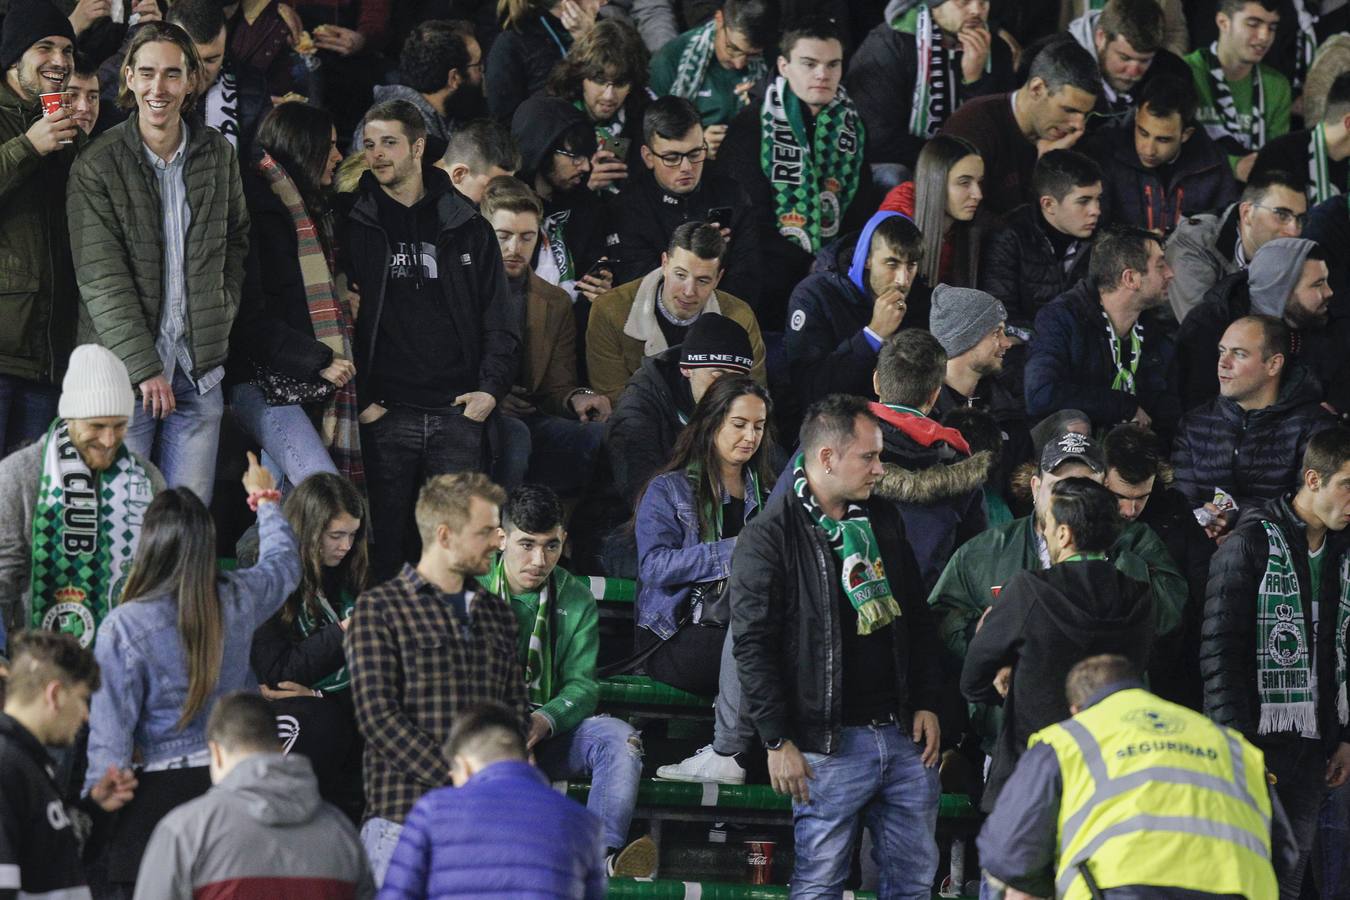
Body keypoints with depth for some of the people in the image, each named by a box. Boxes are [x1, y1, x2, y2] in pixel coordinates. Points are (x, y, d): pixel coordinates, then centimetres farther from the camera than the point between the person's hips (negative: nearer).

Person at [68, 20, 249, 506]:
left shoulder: (217, 154, 7)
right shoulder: (97, 166, -7)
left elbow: (237, 240, 23)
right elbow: (102, 280, -11)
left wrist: (224, 312, 7)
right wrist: (144, 368, -16)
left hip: (198, 372, 4)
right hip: (124, 373, -4)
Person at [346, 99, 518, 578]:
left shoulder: (466, 227, 11)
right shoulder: (356, 228, 6)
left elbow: (500, 314, 11)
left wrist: (491, 387, -1)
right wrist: (357, 397, -5)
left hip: (457, 412, 1)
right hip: (386, 413, -1)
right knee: (389, 541, -1)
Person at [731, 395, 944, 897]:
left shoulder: (883, 522, 13)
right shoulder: (769, 538, -8)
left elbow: (917, 620, 20)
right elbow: (753, 645, -10)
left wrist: (926, 704, 11)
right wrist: (777, 741, -13)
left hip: (904, 735, 6)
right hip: (828, 743, -6)